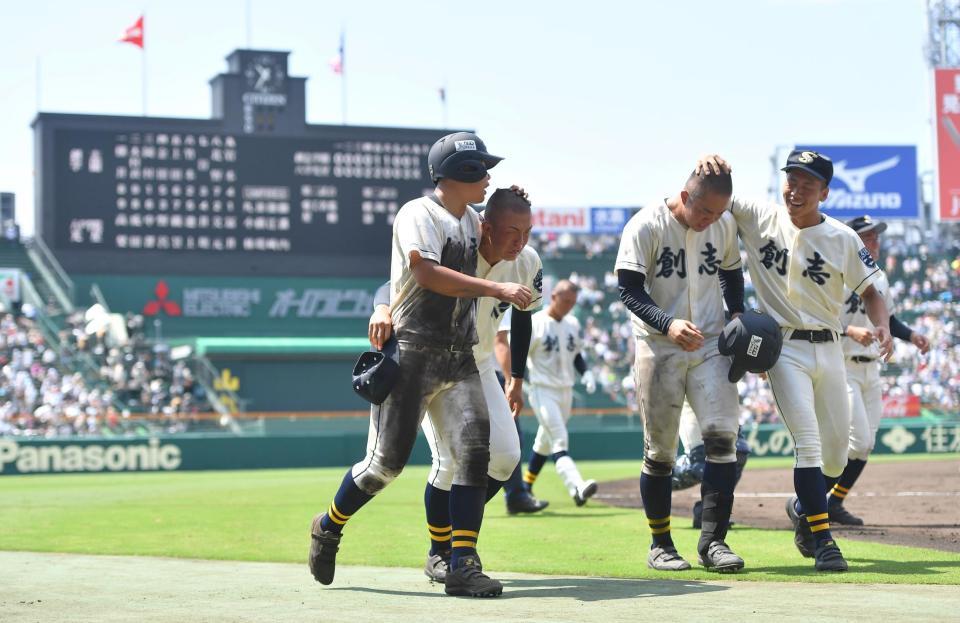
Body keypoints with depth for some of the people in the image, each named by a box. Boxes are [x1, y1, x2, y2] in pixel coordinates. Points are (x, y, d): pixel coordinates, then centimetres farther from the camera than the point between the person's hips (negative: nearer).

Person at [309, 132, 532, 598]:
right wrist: (498, 290, -29)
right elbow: (427, 273, -26)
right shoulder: (418, 215, -10)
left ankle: (462, 565, -8)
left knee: (474, 452, -8)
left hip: (458, 358, 7)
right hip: (412, 354, -7)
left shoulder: (472, 221, 15)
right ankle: (329, 527, 20)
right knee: (387, 459, -5)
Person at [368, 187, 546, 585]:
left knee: (505, 455, -3)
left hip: (479, 367, 5)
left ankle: (458, 530, 20)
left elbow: (523, 319, 4)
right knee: (451, 458, -15)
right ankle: (439, 553, 6)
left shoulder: (528, 265, -13)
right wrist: (383, 308, -55)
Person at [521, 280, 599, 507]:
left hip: (566, 392, 7)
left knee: (545, 443, 15)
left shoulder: (573, 324, 9)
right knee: (559, 441, -19)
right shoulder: (535, 324, -11)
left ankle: (526, 487, 30)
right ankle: (577, 488, -34)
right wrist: (514, 385, -19)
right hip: (542, 391, -7)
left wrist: (586, 372, 2)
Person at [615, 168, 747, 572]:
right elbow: (629, 290, -15)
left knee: (722, 435, -12)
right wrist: (668, 324, -30)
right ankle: (660, 544, 15)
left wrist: (737, 315, 4)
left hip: (710, 345, 3)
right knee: (660, 450, 1)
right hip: (659, 348, -3)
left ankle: (713, 540, -6)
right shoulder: (645, 226, -12)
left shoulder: (725, 225, 3)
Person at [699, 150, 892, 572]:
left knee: (836, 452, 11)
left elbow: (869, 291, 4)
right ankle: (822, 539, -10)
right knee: (808, 442, -15)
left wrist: (882, 326, -16)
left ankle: (803, 508, 39)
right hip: (784, 346, -3)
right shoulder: (759, 218, -4)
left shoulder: (842, 239, -2)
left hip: (828, 348, 3)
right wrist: (709, 163, -26)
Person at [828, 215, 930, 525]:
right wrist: (850, 331, -32)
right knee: (858, 439, -14)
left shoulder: (880, 279, 13)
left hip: (871, 369, 8)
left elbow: (887, 319, 24)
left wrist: (911, 335, 8)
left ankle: (834, 503, 18)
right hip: (842, 368, -8)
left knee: (866, 443, 7)